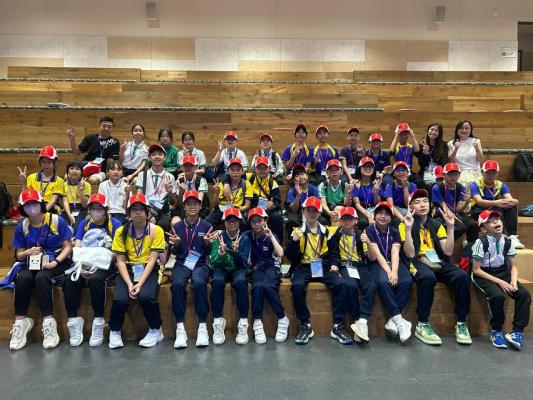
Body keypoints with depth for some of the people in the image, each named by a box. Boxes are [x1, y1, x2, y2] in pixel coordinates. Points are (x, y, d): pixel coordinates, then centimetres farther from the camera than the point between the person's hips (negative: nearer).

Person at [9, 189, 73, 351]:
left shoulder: (57, 221, -5)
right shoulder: (22, 226, 6)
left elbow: (68, 247, -3)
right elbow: (19, 255, 11)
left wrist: (55, 262, -18)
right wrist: (28, 252, -13)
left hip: (56, 262, -3)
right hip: (32, 263, 3)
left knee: (41, 277, -34)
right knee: (22, 278, -30)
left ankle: (48, 323, -30)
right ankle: (20, 322, -20)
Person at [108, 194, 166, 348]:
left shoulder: (156, 230, -5)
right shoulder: (121, 231, 1)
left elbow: (152, 260, -9)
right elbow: (120, 261, -3)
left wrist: (140, 283, -19)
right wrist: (129, 284, -16)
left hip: (149, 270, -1)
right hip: (128, 270, 2)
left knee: (146, 296, -30)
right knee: (120, 299, -25)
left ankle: (155, 330, -1)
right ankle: (114, 332, 7)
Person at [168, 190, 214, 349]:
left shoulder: (207, 226, 5)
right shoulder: (177, 226, 9)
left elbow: (209, 253, 6)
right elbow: (174, 252, 12)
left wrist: (207, 243, -15)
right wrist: (176, 244, -10)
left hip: (200, 264, -1)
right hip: (182, 263, 1)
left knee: (199, 284, -34)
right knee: (178, 284, -31)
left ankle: (203, 327, -26)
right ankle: (180, 328, -26)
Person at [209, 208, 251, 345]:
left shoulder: (244, 238, 1)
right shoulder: (218, 237, 0)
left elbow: (244, 263, -6)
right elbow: (213, 262, -6)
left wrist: (236, 251, -25)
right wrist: (221, 252, -27)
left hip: (238, 269, 0)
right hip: (221, 268, 0)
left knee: (240, 282, -35)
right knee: (217, 281, -35)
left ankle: (243, 324, -27)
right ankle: (217, 322, -24)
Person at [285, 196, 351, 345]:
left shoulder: (328, 231, 13)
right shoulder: (297, 231, 8)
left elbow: (334, 251, 15)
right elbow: (290, 256, 0)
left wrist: (334, 264, -5)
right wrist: (294, 240, -18)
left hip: (324, 266, 1)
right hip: (303, 267, -1)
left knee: (341, 284, -26)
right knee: (297, 286, -32)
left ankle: (338, 326, -14)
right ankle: (305, 326, -17)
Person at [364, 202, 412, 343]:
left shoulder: (394, 231, 7)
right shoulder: (369, 230, -3)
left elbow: (395, 253, -7)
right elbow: (375, 255, -13)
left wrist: (394, 271, -26)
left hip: (394, 262, 3)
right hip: (378, 264, -3)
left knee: (406, 281, -28)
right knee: (383, 282, -36)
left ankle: (393, 320, -22)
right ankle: (399, 319, -29)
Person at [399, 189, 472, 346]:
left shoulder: (437, 225, 16)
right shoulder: (404, 225, 5)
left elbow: (448, 251, 5)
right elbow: (410, 254, -8)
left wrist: (450, 227, -2)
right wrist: (408, 228, -16)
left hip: (439, 262, 4)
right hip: (418, 262, -4)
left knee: (462, 276, -26)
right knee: (427, 277, -38)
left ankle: (461, 323, -12)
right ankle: (422, 324, -25)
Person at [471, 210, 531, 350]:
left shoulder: (507, 241, 1)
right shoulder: (481, 243, -15)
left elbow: (513, 266, 8)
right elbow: (476, 270, -14)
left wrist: (513, 281, -12)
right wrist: (499, 282, -18)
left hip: (503, 273, 6)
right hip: (483, 276, -6)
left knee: (524, 293, -17)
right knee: (498, 295, -31)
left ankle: (517, 331, -9)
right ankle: (496, 331, -9)